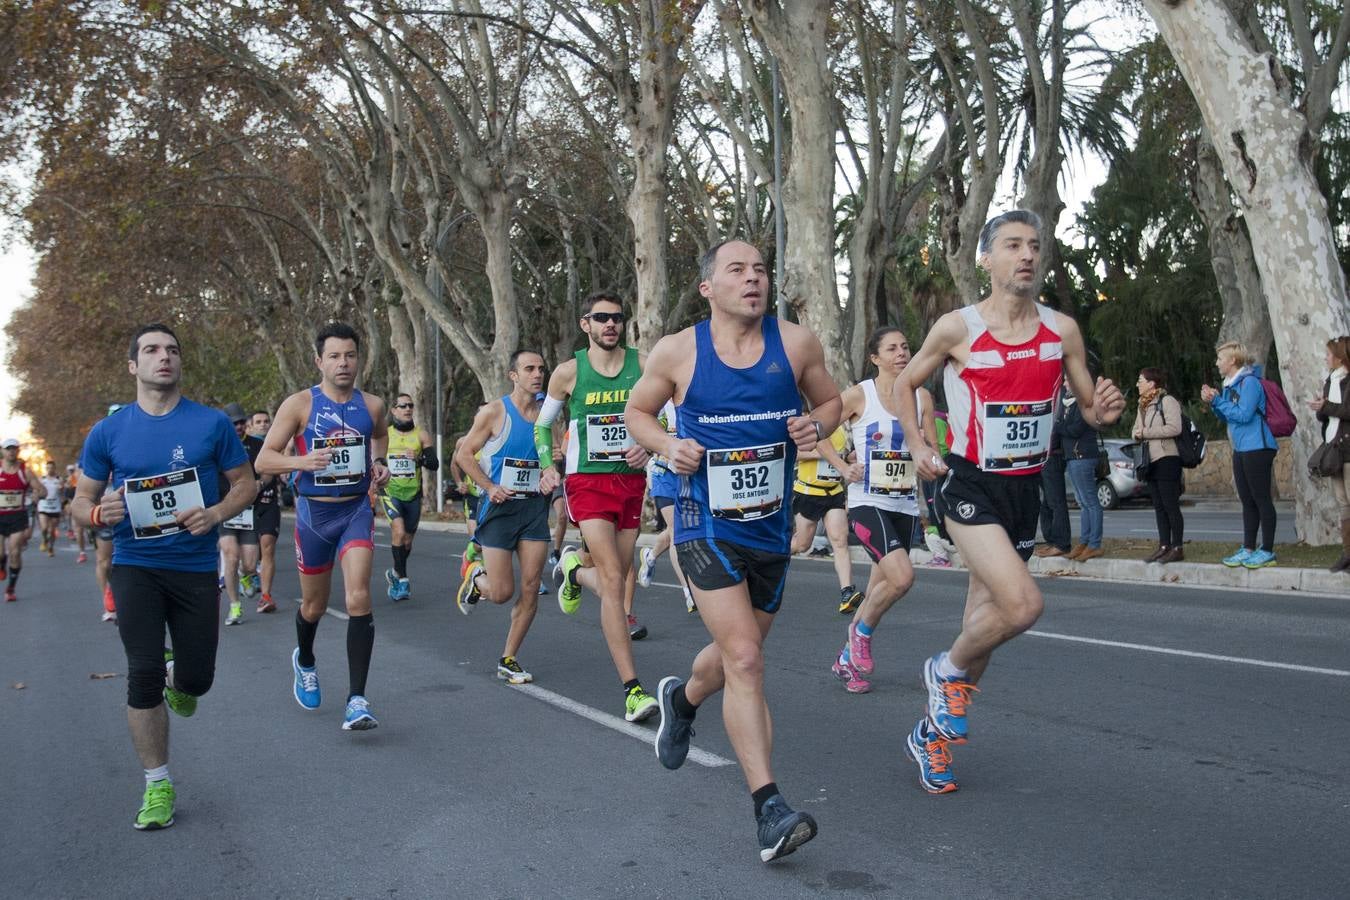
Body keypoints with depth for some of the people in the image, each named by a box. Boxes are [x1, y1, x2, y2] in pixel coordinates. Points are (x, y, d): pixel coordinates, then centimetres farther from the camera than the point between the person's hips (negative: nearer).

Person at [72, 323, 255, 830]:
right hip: (135, 565, 0)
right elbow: (80, 501, 7)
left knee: (197, 679, 5)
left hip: (196, 565, 0)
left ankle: (176, 679, 46)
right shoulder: (108, 432, 0)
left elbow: (245, 482, 4)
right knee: (143, 674, -8)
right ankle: (158, 785, 9)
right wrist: (98, 513, -17)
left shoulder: (212, 424, -3)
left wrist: (216, 513, -17)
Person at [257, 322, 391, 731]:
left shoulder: (372, 405, 1)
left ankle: (357, 700, -14)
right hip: (314, 513, -1)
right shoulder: (299, 404, -7)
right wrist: (302, 461, -27)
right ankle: (304, 661, 48)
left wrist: (379, 462, 5)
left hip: (357, 510, 1)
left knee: (359, 597, -16)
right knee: (314, 605, 14)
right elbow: (264, 460, -8)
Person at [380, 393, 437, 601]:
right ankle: (402, 579, -16)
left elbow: (435, 465, -6)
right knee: (399, 531, -23)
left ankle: (395, 573, 36)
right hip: (390, 492, -2)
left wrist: (419, 458, -23)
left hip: (413, 494, 2)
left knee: (407, 541, 11)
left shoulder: (421, 435, 2)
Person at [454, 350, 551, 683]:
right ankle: (475, 576, 31)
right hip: (500, 507, -4)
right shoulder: (494, 412, -6)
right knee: (501, 592, -6)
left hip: (535, 507, 4)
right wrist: (490, 487, -13)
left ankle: (508, 660, 12)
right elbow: (464, 454, -2)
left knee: (530, 588, -2)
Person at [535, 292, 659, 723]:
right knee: (613, 580, -15)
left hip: (632, 480, 3)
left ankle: (573, 570, 48)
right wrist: (547, 467, -2)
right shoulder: (568, 372, -1)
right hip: (588, 481, -3)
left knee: (616, 579, 12)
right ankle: (633, 690, -14)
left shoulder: (643, 365, 2)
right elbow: (543, 423, 13)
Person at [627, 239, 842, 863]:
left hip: (772, 528, 4)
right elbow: (638, 410, 9)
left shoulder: (796, 343, -3)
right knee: (744, 660, -16)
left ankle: (683, 699, 55)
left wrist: (818, 426, -11)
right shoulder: (677, 352, -6)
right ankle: (770, 810, -9)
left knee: (737, 654, 20)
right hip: (706, 525, -4)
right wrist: (667, 446, -11)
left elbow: (831, 400, 12)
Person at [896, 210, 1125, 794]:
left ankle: (931, 734, 30)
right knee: (1023, 604, -24)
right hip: (969, 486, -5)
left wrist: (1105, 410, -14)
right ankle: (947, 669, 7)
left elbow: (1089, 407, 10)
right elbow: (905, 383, 8)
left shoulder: (1061, 330, 2)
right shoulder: (957, 327, -7)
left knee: (986, 618, 11)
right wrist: (918, 448, -4)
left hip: (1026, 489, 5)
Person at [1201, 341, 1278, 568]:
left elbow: (1243, 415, -20)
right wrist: (1213, 403, 6)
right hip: (1240, 450, 10)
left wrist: (1218, 400, -12)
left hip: (1257, 448, -9)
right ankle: (1248, 549, 17)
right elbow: (1227, 418, 21)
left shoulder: (1249, 382, -12)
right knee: (1247, 501, 12)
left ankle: (1267, 551, 0)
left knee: (1262, 500, -4)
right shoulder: (1229, 385, 14)